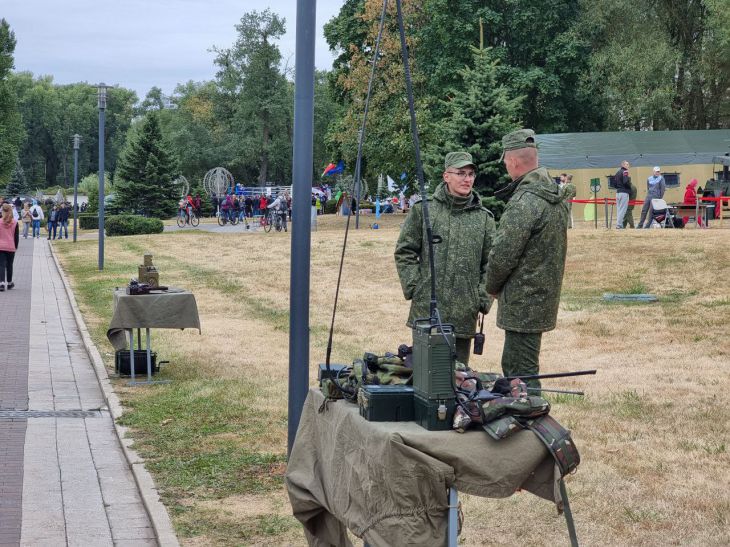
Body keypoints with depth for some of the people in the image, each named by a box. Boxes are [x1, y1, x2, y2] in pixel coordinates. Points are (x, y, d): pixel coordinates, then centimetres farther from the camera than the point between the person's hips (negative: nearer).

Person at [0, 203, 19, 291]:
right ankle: (9, 283, 26)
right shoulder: (15, 223, -2)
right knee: (9, 265, 15)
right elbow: (16, 236, 3)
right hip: (11, 247, 2)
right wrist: (16, 246, 14)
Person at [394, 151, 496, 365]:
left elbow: (490, 263, 9)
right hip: (426, 310, -2)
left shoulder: (484, 218, 8)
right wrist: (413, 287, -4)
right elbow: (404, 251, 4)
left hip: (465, 315, 2)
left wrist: (483, 299, 1)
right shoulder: (423, 210, 2)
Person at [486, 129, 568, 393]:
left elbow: (503, 254, -20)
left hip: (522, 302, -10)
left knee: (521, 373, -3)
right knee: (512, 365, 19)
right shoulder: (555, 196, 10)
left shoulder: (523, 202, -21)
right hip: (545, 299, 10)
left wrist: (492, 286, -3)